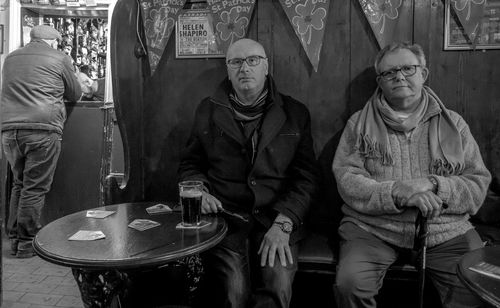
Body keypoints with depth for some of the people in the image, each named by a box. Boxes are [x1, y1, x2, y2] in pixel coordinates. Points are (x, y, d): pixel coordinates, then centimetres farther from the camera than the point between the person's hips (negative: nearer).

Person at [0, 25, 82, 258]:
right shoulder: (59, 58, 4)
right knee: (35, 188, -1)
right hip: (43, 129, -5)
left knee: (19, 184, 16)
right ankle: (27, 243, 4)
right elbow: (75, 95, 12)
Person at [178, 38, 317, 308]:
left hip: (275, 220, 0)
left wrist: (283, 223, -10)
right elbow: (189, 164, 19)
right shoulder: (208, 111, 12)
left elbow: (304, 177, 4)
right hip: (223, 216, 1)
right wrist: (200, 191, -3)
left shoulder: (295, 114, 8)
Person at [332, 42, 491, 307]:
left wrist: (434, 185, -14)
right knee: (349, 284, -25)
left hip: (447, 231, 2)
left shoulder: (453, 124, 11)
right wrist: (398, 193, -19)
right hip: (372, 228, -1)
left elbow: (478, 183, 6)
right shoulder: (359, 123, 7)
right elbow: (346, 179, -5)